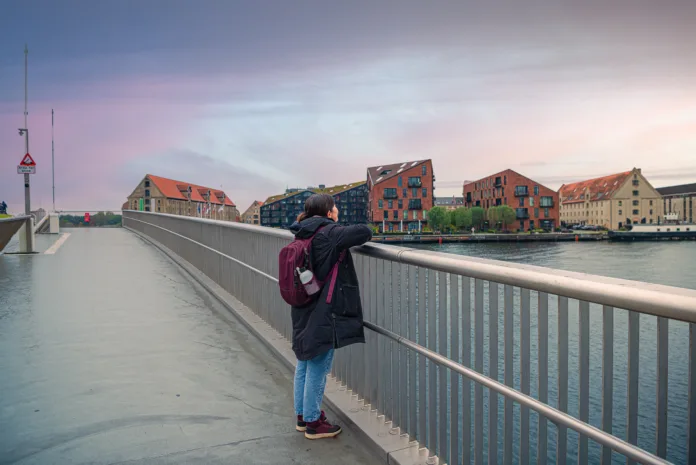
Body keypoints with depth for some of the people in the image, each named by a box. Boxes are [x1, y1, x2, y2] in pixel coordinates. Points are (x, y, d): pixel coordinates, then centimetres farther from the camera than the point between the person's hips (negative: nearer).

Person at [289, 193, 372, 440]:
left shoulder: (304, 236, 7)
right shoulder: (329, 234, -16)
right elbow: (364, 231, -22)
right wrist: (357, 235, 0)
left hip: (303, 313, 9)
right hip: (322, 315, -9)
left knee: (304, 364, 18)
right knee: (318, 369, 3)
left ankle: (302, 415, 33)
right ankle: (313, 423, 15)